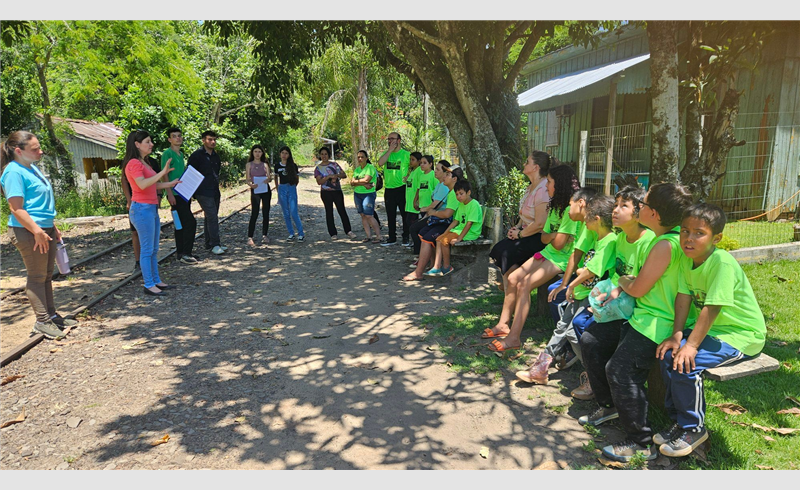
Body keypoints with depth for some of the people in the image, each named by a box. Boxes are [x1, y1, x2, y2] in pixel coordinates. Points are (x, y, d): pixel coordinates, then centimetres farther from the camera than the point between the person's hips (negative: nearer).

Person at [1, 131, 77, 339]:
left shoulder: (32, 168, 15)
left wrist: (53, 228, 22)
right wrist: (37, 232, -22)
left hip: (45, 230, 9)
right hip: (28, 232, -9)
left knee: (46, 275, 15)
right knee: (37, 276, -2)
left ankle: (51, 315, 25)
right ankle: (42, 321, 7)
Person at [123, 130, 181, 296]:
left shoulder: (144, 163, 17)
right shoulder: (134, 163, -13)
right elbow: (142, 184, -28)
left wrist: (171, 184, 15)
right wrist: (162, 172, -32)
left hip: (152, 209, 10)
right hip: (142, 209, -10)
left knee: (154, 249, 14)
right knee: (147, 249, -4)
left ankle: (156, 281, 23)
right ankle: (148, 285, 4)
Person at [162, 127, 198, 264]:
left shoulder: (181, 154, 18)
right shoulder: (167, 153, -9)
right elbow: (165, 175, -14)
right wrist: (169, 193, -20)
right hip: (175, 194, -9)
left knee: (181, 223, 12)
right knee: (190, 222, -13)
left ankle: (180, 252, 19)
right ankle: (185, 254, -7)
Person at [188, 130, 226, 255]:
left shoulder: (216, 156, 16)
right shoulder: (197, 155, -6)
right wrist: (193, 191, -9)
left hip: (215, 192, 8)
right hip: (203, 192, -8)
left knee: (211, 217, 12)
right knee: (212, 216, -15)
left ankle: (209, 244, 20)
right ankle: (215, 245, -12)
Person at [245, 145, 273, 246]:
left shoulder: (265, 164, 11)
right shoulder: (249, 165, 5)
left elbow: (269, 177, 5)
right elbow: (247, 179, -1)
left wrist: (268, 179, -19)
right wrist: (251, 184, -23)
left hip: (266, 190, 3)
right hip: (255, 190, -3)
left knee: (266, 213, 5)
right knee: (254, 214, -10)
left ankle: (264, 235, 15)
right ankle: (250, 238, -9)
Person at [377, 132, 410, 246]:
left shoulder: (406, 154, -2)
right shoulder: (386, 153, 9)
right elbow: (380, 163, -10)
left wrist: (408, 177, -10)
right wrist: (390, 150, -10)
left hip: (402, 188, -4)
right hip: (389, 189, 4)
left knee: (405, 214, 2)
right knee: (390, 215, 11)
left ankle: (406, 237, 13)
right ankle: (392, 238, 21)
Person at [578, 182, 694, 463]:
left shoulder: (665, 245, -22)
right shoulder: (673, 236, 10)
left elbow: (638, 289, -17)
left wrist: (623, 281, 4)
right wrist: (624, 286, 5)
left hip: (656, 322, -11)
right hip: (642, 314, 11)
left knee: (619, 369, -22)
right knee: (590, 340, 10)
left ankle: (641, 444, -5)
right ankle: (609, 406, 25)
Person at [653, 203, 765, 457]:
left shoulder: (722, 262, -26)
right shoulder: (687, 258, -2)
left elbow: (711, 308, -28)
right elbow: (683, 297, -5)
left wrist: (691, 345, -27)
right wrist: (677, 335, -13)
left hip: (742, 335, -8)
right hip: (712, 328, 8)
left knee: (685, 364, -22)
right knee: (668, 353, -3)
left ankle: (694, 429, 1)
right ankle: (679, 421, 13)